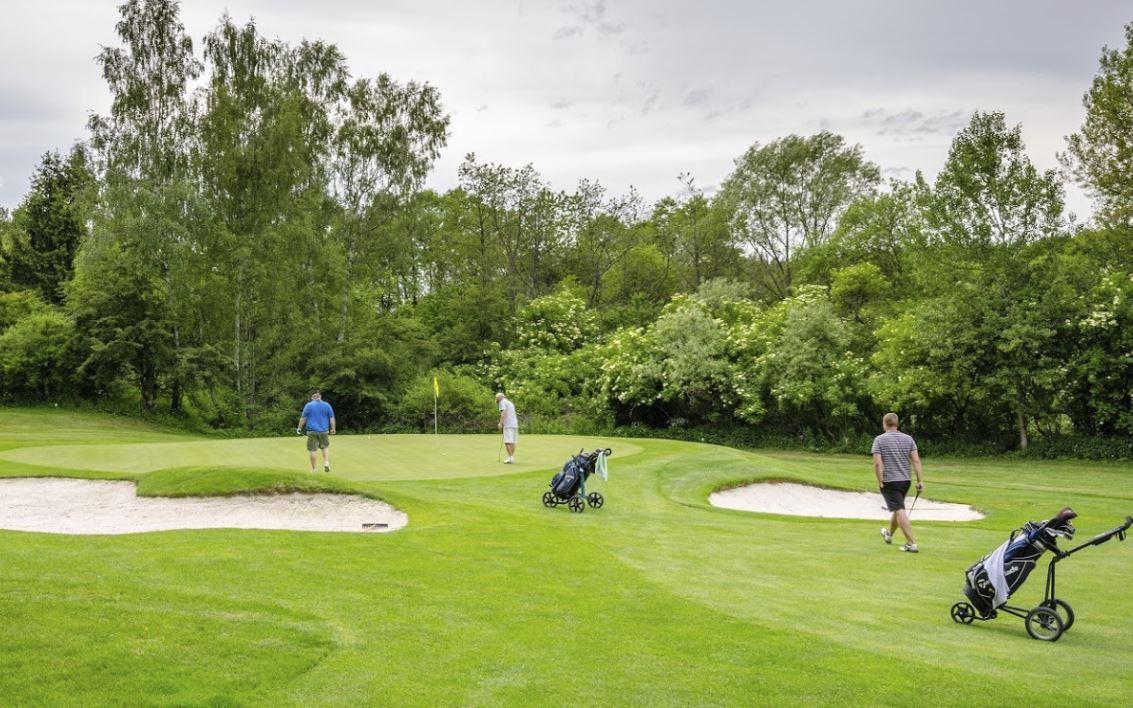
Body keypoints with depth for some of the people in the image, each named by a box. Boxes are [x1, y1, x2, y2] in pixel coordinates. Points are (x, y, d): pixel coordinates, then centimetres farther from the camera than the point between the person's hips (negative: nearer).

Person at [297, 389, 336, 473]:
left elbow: (303, 418, -1)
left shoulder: (308, 405, -2)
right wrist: (332, 429, 14)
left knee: (313, 450, 2)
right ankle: (326, 462, 2)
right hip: (324, 431, 2)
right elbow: (332, 418, 6)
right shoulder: (327, 405, 4)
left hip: (312, 431, -2)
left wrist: (299, 428, 9)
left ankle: (313, 469, 6)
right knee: (325, 447, 20)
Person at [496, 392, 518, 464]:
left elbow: (504, 413, -16)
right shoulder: (510, 403, 25)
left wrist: (501, 423, -20)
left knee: (508, 442, -10)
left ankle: (510, 458, -16)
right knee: (512, 442, 9)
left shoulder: (502, 402, -2)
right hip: (514, 425, 9)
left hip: (508, 425, -9)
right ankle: (512, 458, 8)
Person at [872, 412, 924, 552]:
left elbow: (877, 463, -15)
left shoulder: (879, 440, -8)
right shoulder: (908, 439, 5)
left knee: (900, 511, -8)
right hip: (906, 480, 6)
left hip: (889, 481, -6)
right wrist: (920, 480, 0)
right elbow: (916, 460, -1)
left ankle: (912, 543, -15)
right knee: (897, 509, 23)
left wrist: (880, 482, -10)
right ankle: (889, 535, 44)